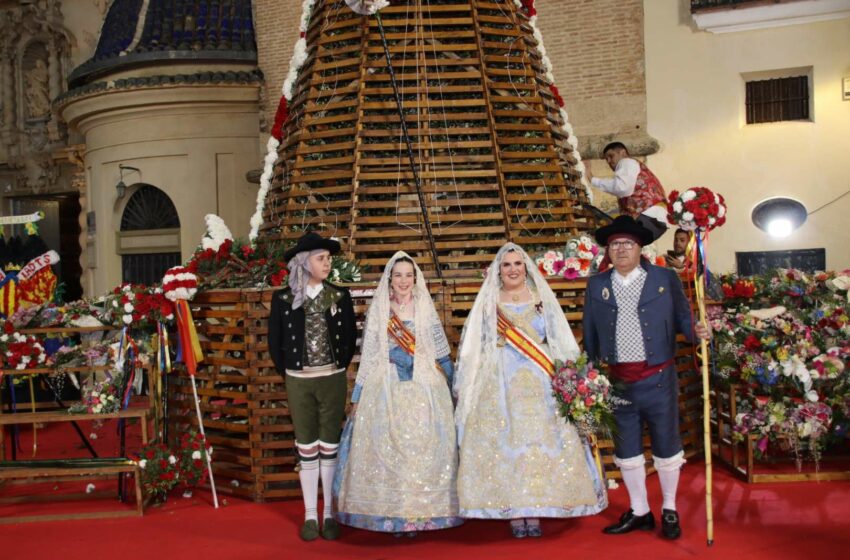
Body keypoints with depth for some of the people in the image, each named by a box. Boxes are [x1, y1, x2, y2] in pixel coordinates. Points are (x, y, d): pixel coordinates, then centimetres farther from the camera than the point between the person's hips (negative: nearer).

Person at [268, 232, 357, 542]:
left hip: (333, 380, 0)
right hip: (298, 382, 0)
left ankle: (329, 514, 16)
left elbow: (350, 338, 7)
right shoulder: (283, 299, -3)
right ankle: (310, 515, 16)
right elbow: (275, 342, 5)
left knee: (330, 448, 6)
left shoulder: (340, 296, 0)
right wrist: (288, 373, 5)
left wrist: (339, 368, 5)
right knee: (307, 449, 7)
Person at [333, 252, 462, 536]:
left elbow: (443, 355, 8)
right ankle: (392, 514, 8)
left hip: (424, 392, 0)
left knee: (422, 452, -1)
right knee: (387, 453, -1)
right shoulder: (378, 311, 6)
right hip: (386, 393, 0)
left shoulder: (426, 309, 6)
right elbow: (368, 356, 7)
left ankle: (419, 514, 8)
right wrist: (358, 397, 6)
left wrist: (448, 392, 4)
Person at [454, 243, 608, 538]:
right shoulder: (488, 303, 9)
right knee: (505, 444, -3)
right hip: (500, 384, 0)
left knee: (539, 443, -2)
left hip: (538, 384, 1)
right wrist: (468, 385, 3)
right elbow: (474, 347, 8)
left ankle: (534, 512, 5)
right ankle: (515, 513, 3)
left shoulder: (542, 299, 11)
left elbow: (560, 342, 9)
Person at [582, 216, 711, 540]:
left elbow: (681, 317, 2)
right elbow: (590, 333, 9)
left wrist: (696, 332, -20)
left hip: (658, 378, -2)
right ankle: (639, 512, 28)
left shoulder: (665, 278, 0)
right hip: (618, 381, 3)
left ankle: (669, 511, 27)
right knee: (626, 448, 12)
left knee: (666, 444, 9)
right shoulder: (596, 285, 6)